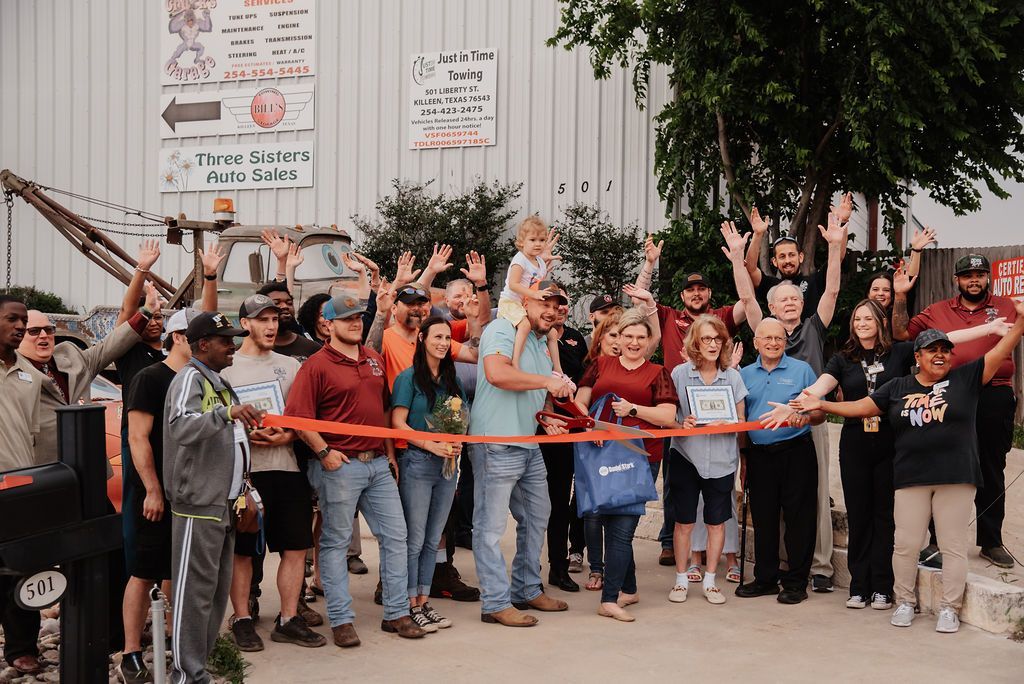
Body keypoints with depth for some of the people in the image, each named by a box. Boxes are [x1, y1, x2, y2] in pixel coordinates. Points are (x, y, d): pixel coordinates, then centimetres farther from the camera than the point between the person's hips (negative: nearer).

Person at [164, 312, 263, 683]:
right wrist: (226, 412, -40)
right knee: (194, 591, -5)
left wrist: (241, 489, 24)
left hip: (224, 503, 9)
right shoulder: (190, 379, -10)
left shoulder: (219, 382, 19)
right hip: (199, 504, -9)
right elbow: (180, 427, -29)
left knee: (218, 589, 13)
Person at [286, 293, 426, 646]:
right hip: (339, 465, -6)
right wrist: (323, 452, -16)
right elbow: (297, 417, -14)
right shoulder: (316, 365, -8)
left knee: (395, 535, 7)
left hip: (377, 463, 7)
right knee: (335, 542, 3)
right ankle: (341, 620, 12)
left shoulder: (374, 359, 13)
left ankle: (397, 613, 18)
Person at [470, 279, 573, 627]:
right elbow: (496, 373, -29)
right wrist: (546, 381, -23)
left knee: (536, 517, 18)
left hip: (530, 446, 10)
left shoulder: (542, 344, 19)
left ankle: (528, 591, 31)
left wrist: (545, 417, 9)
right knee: (491, 526, -3)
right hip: (496, 445, -10)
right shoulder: (503, 329, -10)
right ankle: (496, 603, 4)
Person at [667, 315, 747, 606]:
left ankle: (710, 581, 19)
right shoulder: (679, 374, 0)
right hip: (686, 456, -1)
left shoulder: (733, 376, 4)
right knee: (684, 522, 3)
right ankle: (681, 580, 16)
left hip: (721, 459, 1)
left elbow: (741, 421, 8)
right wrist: (682, 424, -18)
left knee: (716, 522, 6)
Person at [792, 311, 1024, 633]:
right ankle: (905, 603, 19)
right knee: (905, 544, 4)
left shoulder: (966, 378, 5)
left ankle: (949, 608, 13)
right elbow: (860, 407, 10)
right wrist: (821, 404, 2)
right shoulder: (898, 388, 10)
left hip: (956, 478, -1)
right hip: (911, 479, 2)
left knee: (953, 546, 3)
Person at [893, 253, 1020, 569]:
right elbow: (901, 333, 8)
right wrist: (901, 296, -2)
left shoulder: (1005, 307, 6)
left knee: (991, 472, 9)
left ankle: (991, 541, 20)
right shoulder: (938, 311, 9)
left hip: (995, 398, -1)